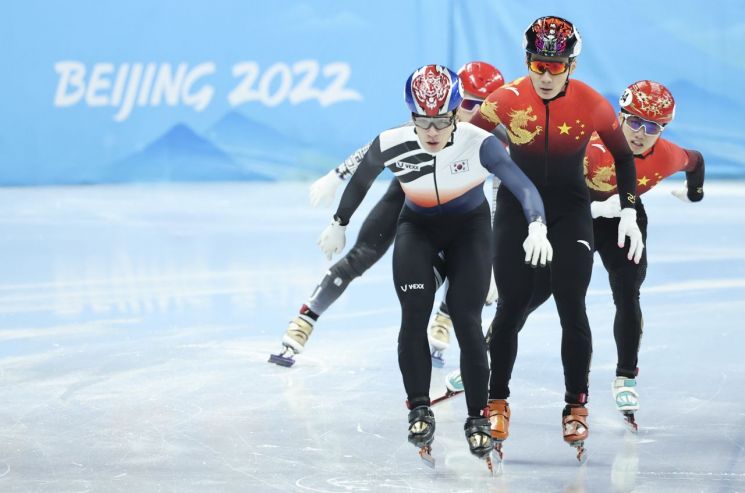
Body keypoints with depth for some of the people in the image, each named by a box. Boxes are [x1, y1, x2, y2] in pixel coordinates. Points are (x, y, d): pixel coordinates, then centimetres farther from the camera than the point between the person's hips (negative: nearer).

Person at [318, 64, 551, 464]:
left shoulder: (478, 143, -30)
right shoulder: (391, 145, -24)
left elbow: (521, 185, -34)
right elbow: (360, 182, -4)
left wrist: (536, 227, -51)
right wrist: (338, 225, 9)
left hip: (469, 228, -1)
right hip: (417, 228, 1)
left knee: (466, 321, -8)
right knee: (414, 317, -11)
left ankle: (478, 419, 3)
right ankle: (419, 410, 4)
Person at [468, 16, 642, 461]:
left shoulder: (593, 105, -14)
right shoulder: (506, 100, -16)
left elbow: (623, 156, 2)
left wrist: (629, 214, -2)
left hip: (571, 210, 0)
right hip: (516, 206, 0)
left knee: (572, 308, -6)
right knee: (512, 308, -1)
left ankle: (576, 408, 8)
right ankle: (497, 404, 16)